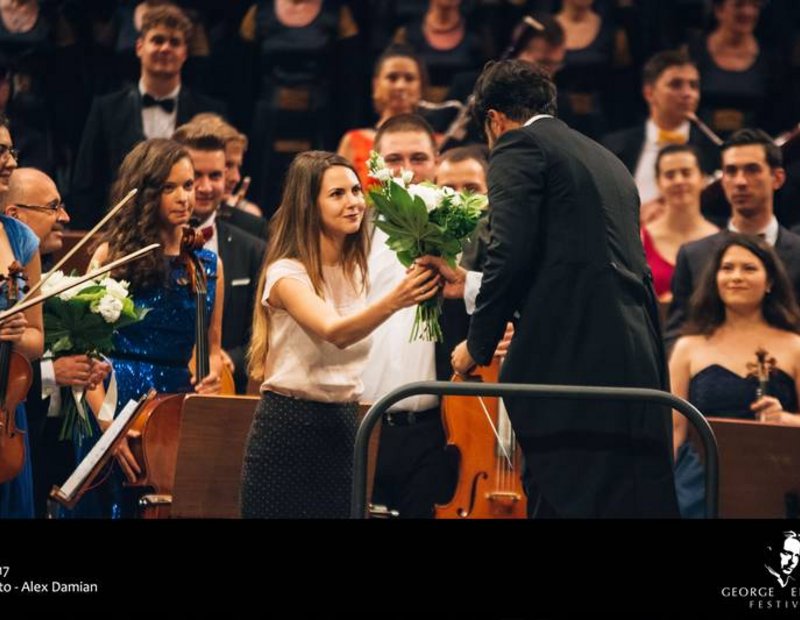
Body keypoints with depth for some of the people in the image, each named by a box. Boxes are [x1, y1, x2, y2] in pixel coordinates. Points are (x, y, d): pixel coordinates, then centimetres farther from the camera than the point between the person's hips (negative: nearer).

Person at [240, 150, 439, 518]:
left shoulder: (357, 270, 7)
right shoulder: (287, 273, -14)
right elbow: (334, 332, -32)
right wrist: (392, 302, -49)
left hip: (342, 430, 6)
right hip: (289, 430, -6)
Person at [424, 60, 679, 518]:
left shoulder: (519, 147, 2)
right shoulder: (608, 162, 27)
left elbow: (512, 254, -11)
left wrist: (478, 345, 1)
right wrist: (472, 286, 39)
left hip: (570, 359, -8)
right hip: (638, 361, 8)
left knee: (562, 502, -8)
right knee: (634, 502, 7)